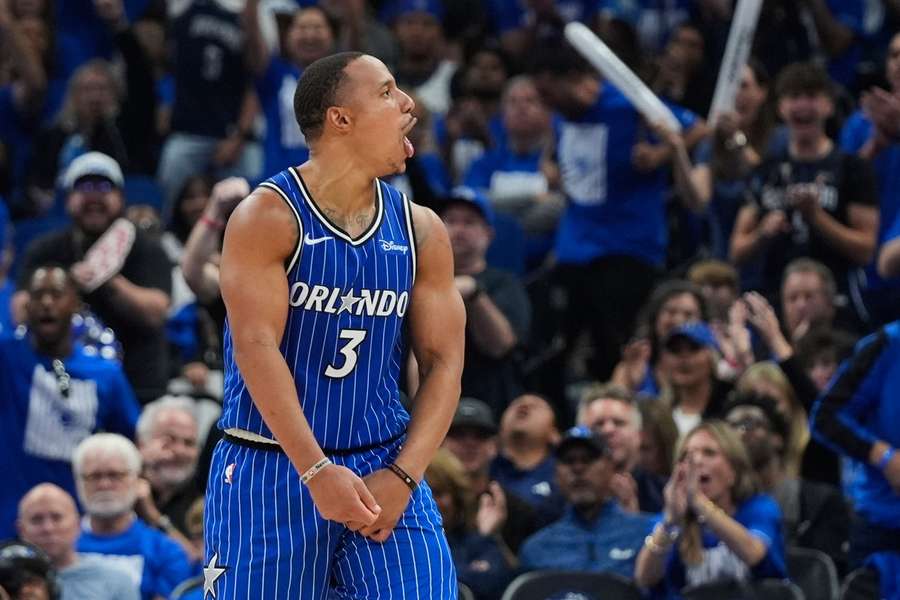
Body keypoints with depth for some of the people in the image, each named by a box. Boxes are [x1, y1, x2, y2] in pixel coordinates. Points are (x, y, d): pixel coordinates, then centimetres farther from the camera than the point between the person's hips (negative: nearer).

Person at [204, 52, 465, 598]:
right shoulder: (268, 218, -9)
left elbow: (444, 363, 3)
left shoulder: (420, 230, 5)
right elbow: (256, 348, -17)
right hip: (271, 467, -3)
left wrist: (402, 477, -11)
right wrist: (317, 472, -24)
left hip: (383, 464, 4)